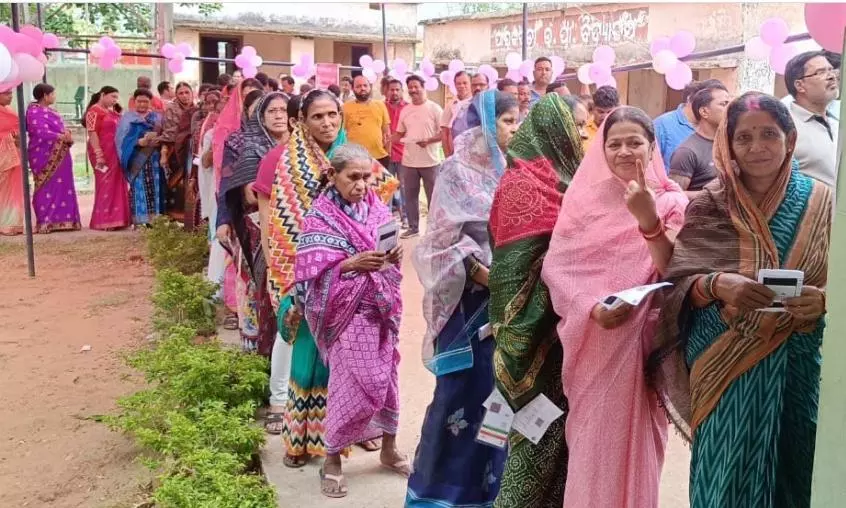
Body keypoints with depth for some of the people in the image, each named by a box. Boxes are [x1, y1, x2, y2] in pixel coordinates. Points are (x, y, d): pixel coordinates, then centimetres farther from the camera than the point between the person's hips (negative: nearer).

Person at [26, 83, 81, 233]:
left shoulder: (49, 111, 17)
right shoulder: (35, 112, -11)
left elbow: (58, 128, 15)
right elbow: (42, 132, -21)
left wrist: (67, 135, -7)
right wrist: (63, 137, -26)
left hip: (58, 156, 9)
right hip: (45, 156, -9)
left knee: (60, 187, 8)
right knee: (48, 188, -6)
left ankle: (59, 219, 13)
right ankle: (46, 222, -3)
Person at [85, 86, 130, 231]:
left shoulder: (112, 111, 17)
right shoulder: (94, 111, -9)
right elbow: (92, 133, -15)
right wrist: (98, 154, -22)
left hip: (116, 154, 8)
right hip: (103, 153, -8)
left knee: (117, 185, 9)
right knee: (106, 185, -4)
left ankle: (115, 218, 16)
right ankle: (103, 220, 2)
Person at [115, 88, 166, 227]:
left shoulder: (157, 117, 15)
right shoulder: (128, 118, 6)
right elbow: (124, 139, -5)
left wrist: (158, 140, -14)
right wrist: (140, 142, -21)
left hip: (154, 159, 3)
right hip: (136, 159, -3)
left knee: (154, 188, 0)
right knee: (138, 188, -6)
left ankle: (154, 218, 2)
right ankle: (140, 219, -4)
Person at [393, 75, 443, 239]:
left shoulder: (434, 108, -5)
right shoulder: (405, 110, 9)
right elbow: (399, 134, 14)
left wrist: (428, 140, -22)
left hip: (430, 161, -5)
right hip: (408, 161, 5)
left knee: (433, 196, 5)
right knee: (409, 196, 11)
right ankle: (413, 227, 23)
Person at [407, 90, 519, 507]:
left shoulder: (507, 169, 10)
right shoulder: (457, 170, -7)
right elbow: (444, 238, -10)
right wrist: (480, 272, -19)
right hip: (470, 297, -6)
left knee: (498, 392, 10)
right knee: (462, 390, -1)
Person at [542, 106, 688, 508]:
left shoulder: (672, 202, 1)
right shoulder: (584, 197, 1)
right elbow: (555, 266, -4)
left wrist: (649, 219, -23)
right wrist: (592, 308, -19)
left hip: (645, 341, 0)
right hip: (593, 342, 0)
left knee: (636, 439, 9)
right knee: (593, 439, 6)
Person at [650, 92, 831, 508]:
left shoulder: (821, 202, 1)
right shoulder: (708, 206, -3)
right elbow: (676, 285, -4)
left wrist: (824, 299, -16)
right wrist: (718, 285, -22)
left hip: (798, 365, 2)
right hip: (725, 365, -1)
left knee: (793, 470, 11)